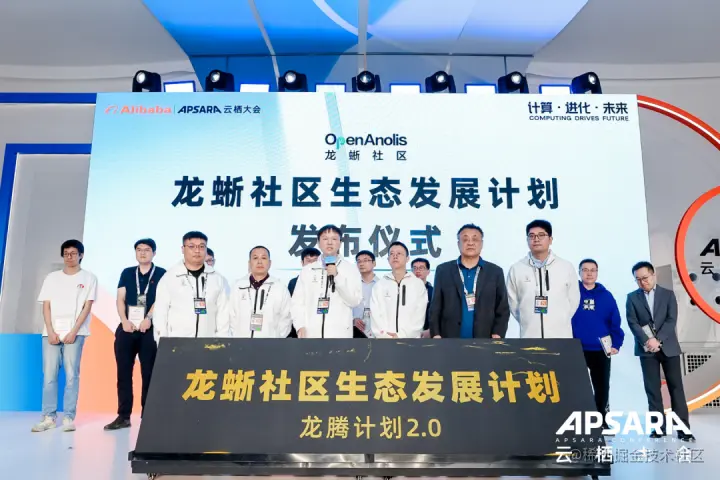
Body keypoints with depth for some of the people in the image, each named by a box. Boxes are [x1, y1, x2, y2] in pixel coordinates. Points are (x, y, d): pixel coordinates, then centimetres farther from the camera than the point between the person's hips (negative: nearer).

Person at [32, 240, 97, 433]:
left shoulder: (89, 278, 6)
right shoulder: (52, 277, 14)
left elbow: (87, 307, -1)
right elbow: (46, 306, 8)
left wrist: (73, 332, -10)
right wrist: (50, 331, -4)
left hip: (75, 333, -3)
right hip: (51, 333, 3)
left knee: (72, 375, -4)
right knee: (49, 375, 0)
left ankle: (69, 418, 0)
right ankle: (49, 417, 7)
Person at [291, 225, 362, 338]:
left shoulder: (351, 269, 8)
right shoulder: (307, 270, 11)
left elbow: (354, 301, -1)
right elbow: (297, 302, 8)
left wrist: (337, 276, -9)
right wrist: (300, 326, -6)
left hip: (339, 334, -1)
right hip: (311, 333, 2)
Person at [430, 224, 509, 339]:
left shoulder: (495, 272, 7)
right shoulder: (443, 270, 6)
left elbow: (502, 310, 7)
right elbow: (435, 308, 6)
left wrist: (497, 335, -5)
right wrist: (436, 335, -3)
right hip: (450, 342, 0)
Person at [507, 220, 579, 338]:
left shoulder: (566, 267, 4)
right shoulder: (516, 269, 3)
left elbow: (573, 300, 10)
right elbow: (513, 302, 10)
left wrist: (560, 322, 9)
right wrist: (528, 322, 10)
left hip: (561, 337, 0)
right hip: (529, 337, 0)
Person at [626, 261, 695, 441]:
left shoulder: (668, 294, 4)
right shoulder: (632, 297, 5)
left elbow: (671, 320, -5)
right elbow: (632, 322, -3)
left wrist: (658, 340, -17)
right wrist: (647, 341, -17)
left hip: (668, 347, 0)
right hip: (646, 349, 1)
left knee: (676, 386, 1)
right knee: (652, 389, 2)